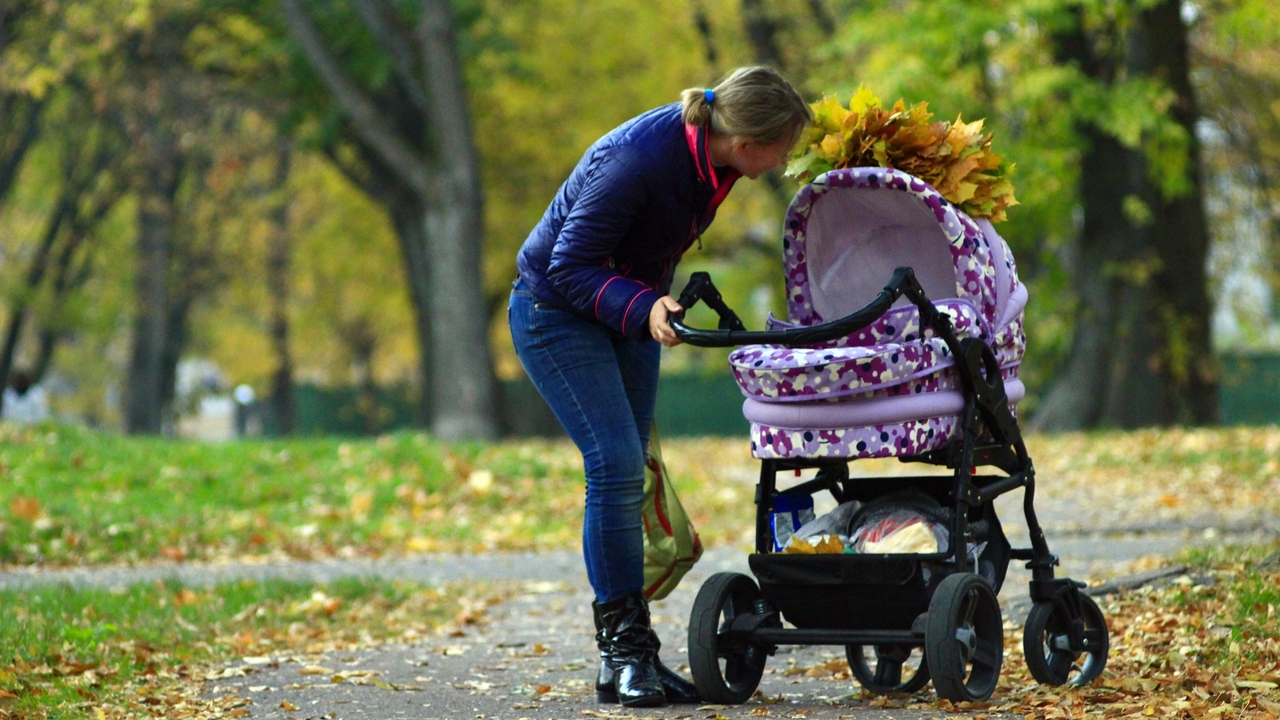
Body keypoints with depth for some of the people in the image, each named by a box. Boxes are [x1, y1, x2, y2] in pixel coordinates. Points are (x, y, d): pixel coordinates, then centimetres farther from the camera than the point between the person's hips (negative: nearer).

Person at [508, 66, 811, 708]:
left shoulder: (709, 156, -10)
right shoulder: (635, 162, -34)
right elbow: (571, 268, -27)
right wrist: (642, 308, -40)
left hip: (632, 310, 8)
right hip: (556, 312, -8)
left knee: (625, 475, 5)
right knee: (615, 463, -17)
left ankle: (629, 651, 7)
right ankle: (622, 656, -11)